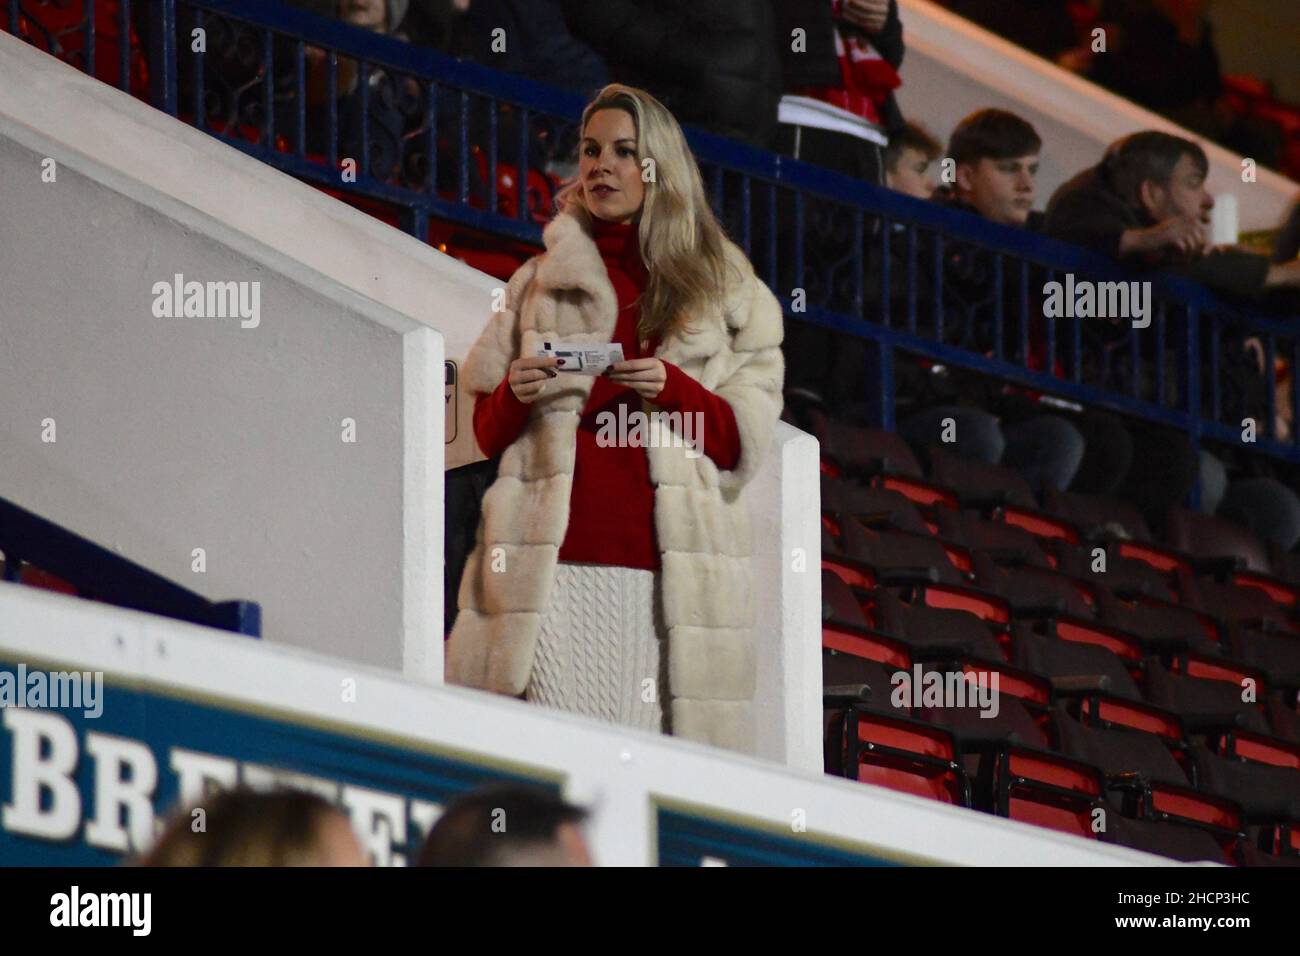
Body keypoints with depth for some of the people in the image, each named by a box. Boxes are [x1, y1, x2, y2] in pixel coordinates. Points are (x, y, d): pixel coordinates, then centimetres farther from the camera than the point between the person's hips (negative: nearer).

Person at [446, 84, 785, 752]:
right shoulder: (541, 281, 20)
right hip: (555, 561, 1)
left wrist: (673, 389, -8)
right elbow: (487, 433, 20)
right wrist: (516, 393, -2)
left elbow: (742, 443, 10)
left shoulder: (723, 287, 16)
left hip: (663, 564, -1)